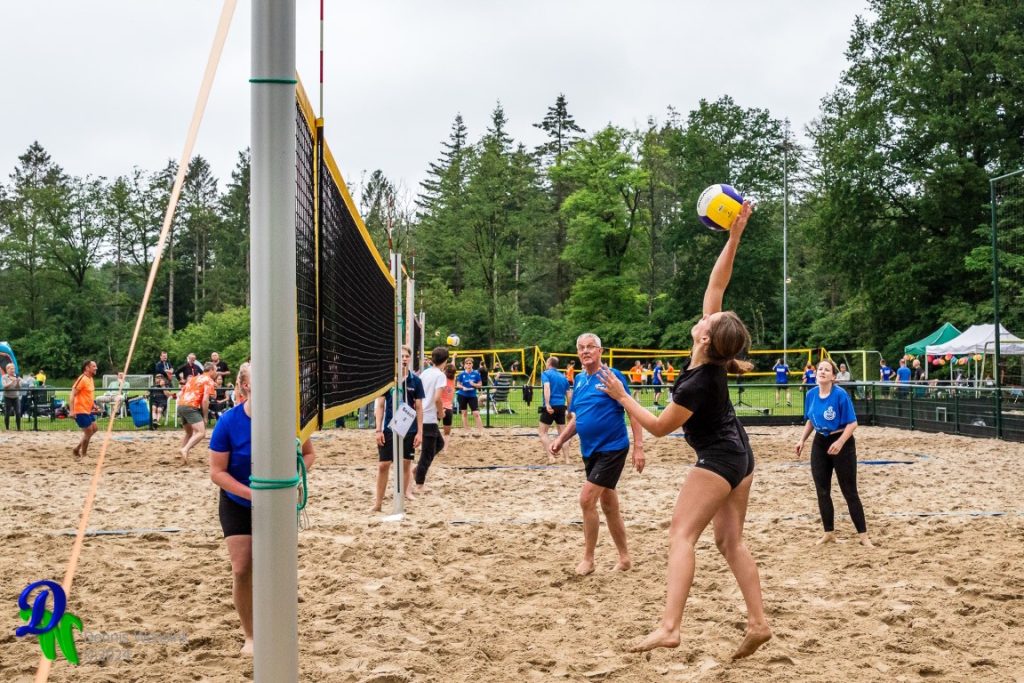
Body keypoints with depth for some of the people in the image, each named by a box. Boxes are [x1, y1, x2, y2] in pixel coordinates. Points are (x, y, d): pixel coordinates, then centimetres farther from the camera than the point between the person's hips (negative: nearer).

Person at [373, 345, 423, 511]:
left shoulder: (415, 380, 0)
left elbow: (419, 408, 3)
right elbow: (380, 405, 0)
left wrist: (420, 432, -2)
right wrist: (378, 430, -5)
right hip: (389, 428, -1)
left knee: (406, 464, 6)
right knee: (383, 465, 0)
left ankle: (406, 492, 15)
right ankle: (378, 502, 8)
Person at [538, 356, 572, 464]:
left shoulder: (546, 373, 0)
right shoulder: (563, 376, 16)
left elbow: (547, 387, -18)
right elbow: (569, 394, 17)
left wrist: (547, 404, -25)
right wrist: (569, 409, 26)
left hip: (551, 406, -5)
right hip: (561, 406, 5)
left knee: (542, 432, 5)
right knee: (562, 433, 14)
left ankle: (550, 457, -7)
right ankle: (566, 458, 12)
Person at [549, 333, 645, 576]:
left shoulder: (612, 376, -12)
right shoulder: (579, 380, 8)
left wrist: (638, 446, -18)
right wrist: (561, 439, 4)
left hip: (612, 449, -7)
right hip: (590, 451, 7)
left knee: (587, 500, -12)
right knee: (609, 505, 13)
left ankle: (588, 559, 2)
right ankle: (624, 558, 24)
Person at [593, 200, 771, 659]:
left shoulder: (697, 384, -26)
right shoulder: (714, 356, -6)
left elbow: (659, 427, -13)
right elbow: (716, 285, -4)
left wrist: (621, 397, -7)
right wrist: (734, 236, -7)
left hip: (718, 459, -9)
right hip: (740, 454, 9)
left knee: (681, 537, -13)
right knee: (730, 541, 11)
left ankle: (669, 628, -22)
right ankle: (758, 623, 6)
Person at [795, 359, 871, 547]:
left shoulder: (840, 394, -19)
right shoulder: (811, 395, -1)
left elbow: (852, 423, -18)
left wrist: (840, 443, -30)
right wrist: (802, 440, 4)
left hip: (841, 443, -6)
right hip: (820, 444, 6)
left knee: (849, 492, -2)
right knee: (822, 491, 8)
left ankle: (863, 535, 6)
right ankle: (829, 533, 19)